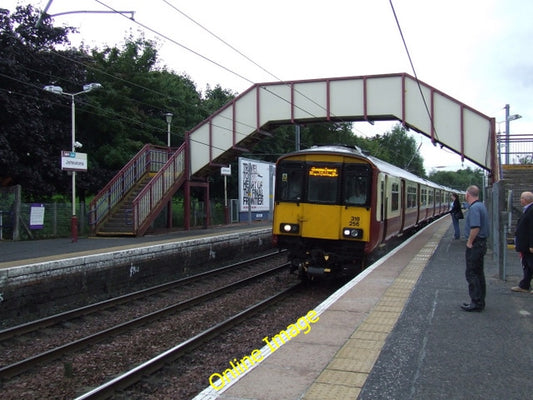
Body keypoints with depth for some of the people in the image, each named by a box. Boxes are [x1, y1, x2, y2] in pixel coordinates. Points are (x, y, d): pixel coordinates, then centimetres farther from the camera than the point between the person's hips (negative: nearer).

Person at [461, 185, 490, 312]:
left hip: (475, 245, -10)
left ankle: (476, 303, -1)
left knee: (471, 273, -4)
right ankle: (480, 301, 22)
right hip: (482, 243, 10)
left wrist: (469, 242, -18)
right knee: (479, 272, 15)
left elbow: (475, 227, -30)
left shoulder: (474, 208, -19)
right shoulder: (482, 205, 13)